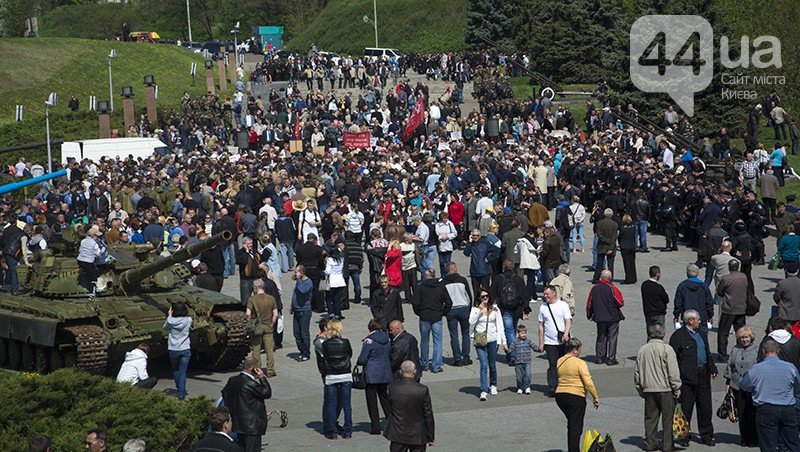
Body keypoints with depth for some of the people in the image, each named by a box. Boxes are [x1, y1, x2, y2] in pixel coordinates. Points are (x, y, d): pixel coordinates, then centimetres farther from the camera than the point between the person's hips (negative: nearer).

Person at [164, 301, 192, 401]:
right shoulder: (188, 320, -7)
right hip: (185, 349, 0)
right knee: (183, 372, 3)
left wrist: (169, 316, 16)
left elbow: (165, 328, 9)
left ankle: (180, 389, 29)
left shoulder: (171, 320, -10)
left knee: (175, 370, 21)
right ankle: (181, 394, -2)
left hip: (173, 350, 0)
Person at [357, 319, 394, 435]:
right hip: (386, 374, 6)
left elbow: (362, 359, -11)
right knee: (386, 399, 15)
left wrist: (358, 362, 9)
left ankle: (375, 427, 4)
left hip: (371, 375, -5)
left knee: (372, 401, 3)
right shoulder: (387, 339, 3)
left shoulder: (369, 341, -14)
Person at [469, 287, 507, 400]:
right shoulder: (475, 309, 2)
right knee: (484, 365, -11)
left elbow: (500, 325, 6)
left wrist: (503, 341, 2)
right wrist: (479, 310, -15)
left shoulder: (495, 309, 5)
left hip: (492, 340, 2)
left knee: (492, 365, 12)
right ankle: (483, 391, -13)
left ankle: (493, 385, 35)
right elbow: (471, 322, -11)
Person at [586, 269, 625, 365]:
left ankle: (600, 357, 16)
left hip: (599, 318, 4)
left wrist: (589, 315, 20)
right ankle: (611, 358, 2)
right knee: (612, 338, 4)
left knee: (601, 338, 15)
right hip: (613, 318, -4)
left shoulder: (595, 288, -2)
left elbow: (589, 304, 5)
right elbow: (620, 303, -11)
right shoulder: (612, 288, -13)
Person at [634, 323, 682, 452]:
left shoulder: (642, 350, 3)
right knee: (668, 418, 4)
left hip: (648, 390, 4)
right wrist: (677, 389, -3)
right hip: (666, 389, -4)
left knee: (650, 417, 11)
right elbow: (673, 372, -12)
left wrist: (640, 389, 19)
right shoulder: (666, 349, -11)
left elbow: (636, 372, 10)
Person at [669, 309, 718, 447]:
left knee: (705, 407, 11)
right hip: (688, 378, -7)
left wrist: (712, 369, 16)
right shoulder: (678, 336, -8)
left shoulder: (702, 333, 15)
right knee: (685, 408, 0)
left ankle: (706, 435, 22)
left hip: (703, 375, 7)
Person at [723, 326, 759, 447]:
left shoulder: (757, 350, 0)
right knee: (741, 413, 5)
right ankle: (744, 438, 14)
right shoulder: (735, 350, 12)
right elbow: (729, 366, 17)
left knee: (752, 413, -4)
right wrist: (728, 383, 13)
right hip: (737, 386, 4)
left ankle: (753, 439, 5)